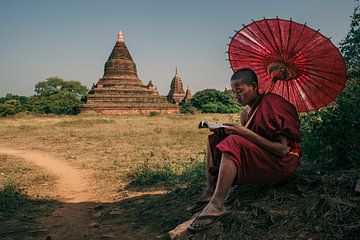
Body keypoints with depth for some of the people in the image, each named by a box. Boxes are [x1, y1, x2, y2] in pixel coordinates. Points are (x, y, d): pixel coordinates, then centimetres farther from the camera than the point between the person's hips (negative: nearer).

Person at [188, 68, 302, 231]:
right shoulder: (248, 112, 9)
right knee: (215, 139, 1)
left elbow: (283, 149, -22)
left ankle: (216, 205, -31)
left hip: (282, 162, -9)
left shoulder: (270, 103, -16)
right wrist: (225, 131, -8)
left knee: (233, 142, -30)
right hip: (260, 158, 9)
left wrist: (246, 132, -24)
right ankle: (209, 191, -11)